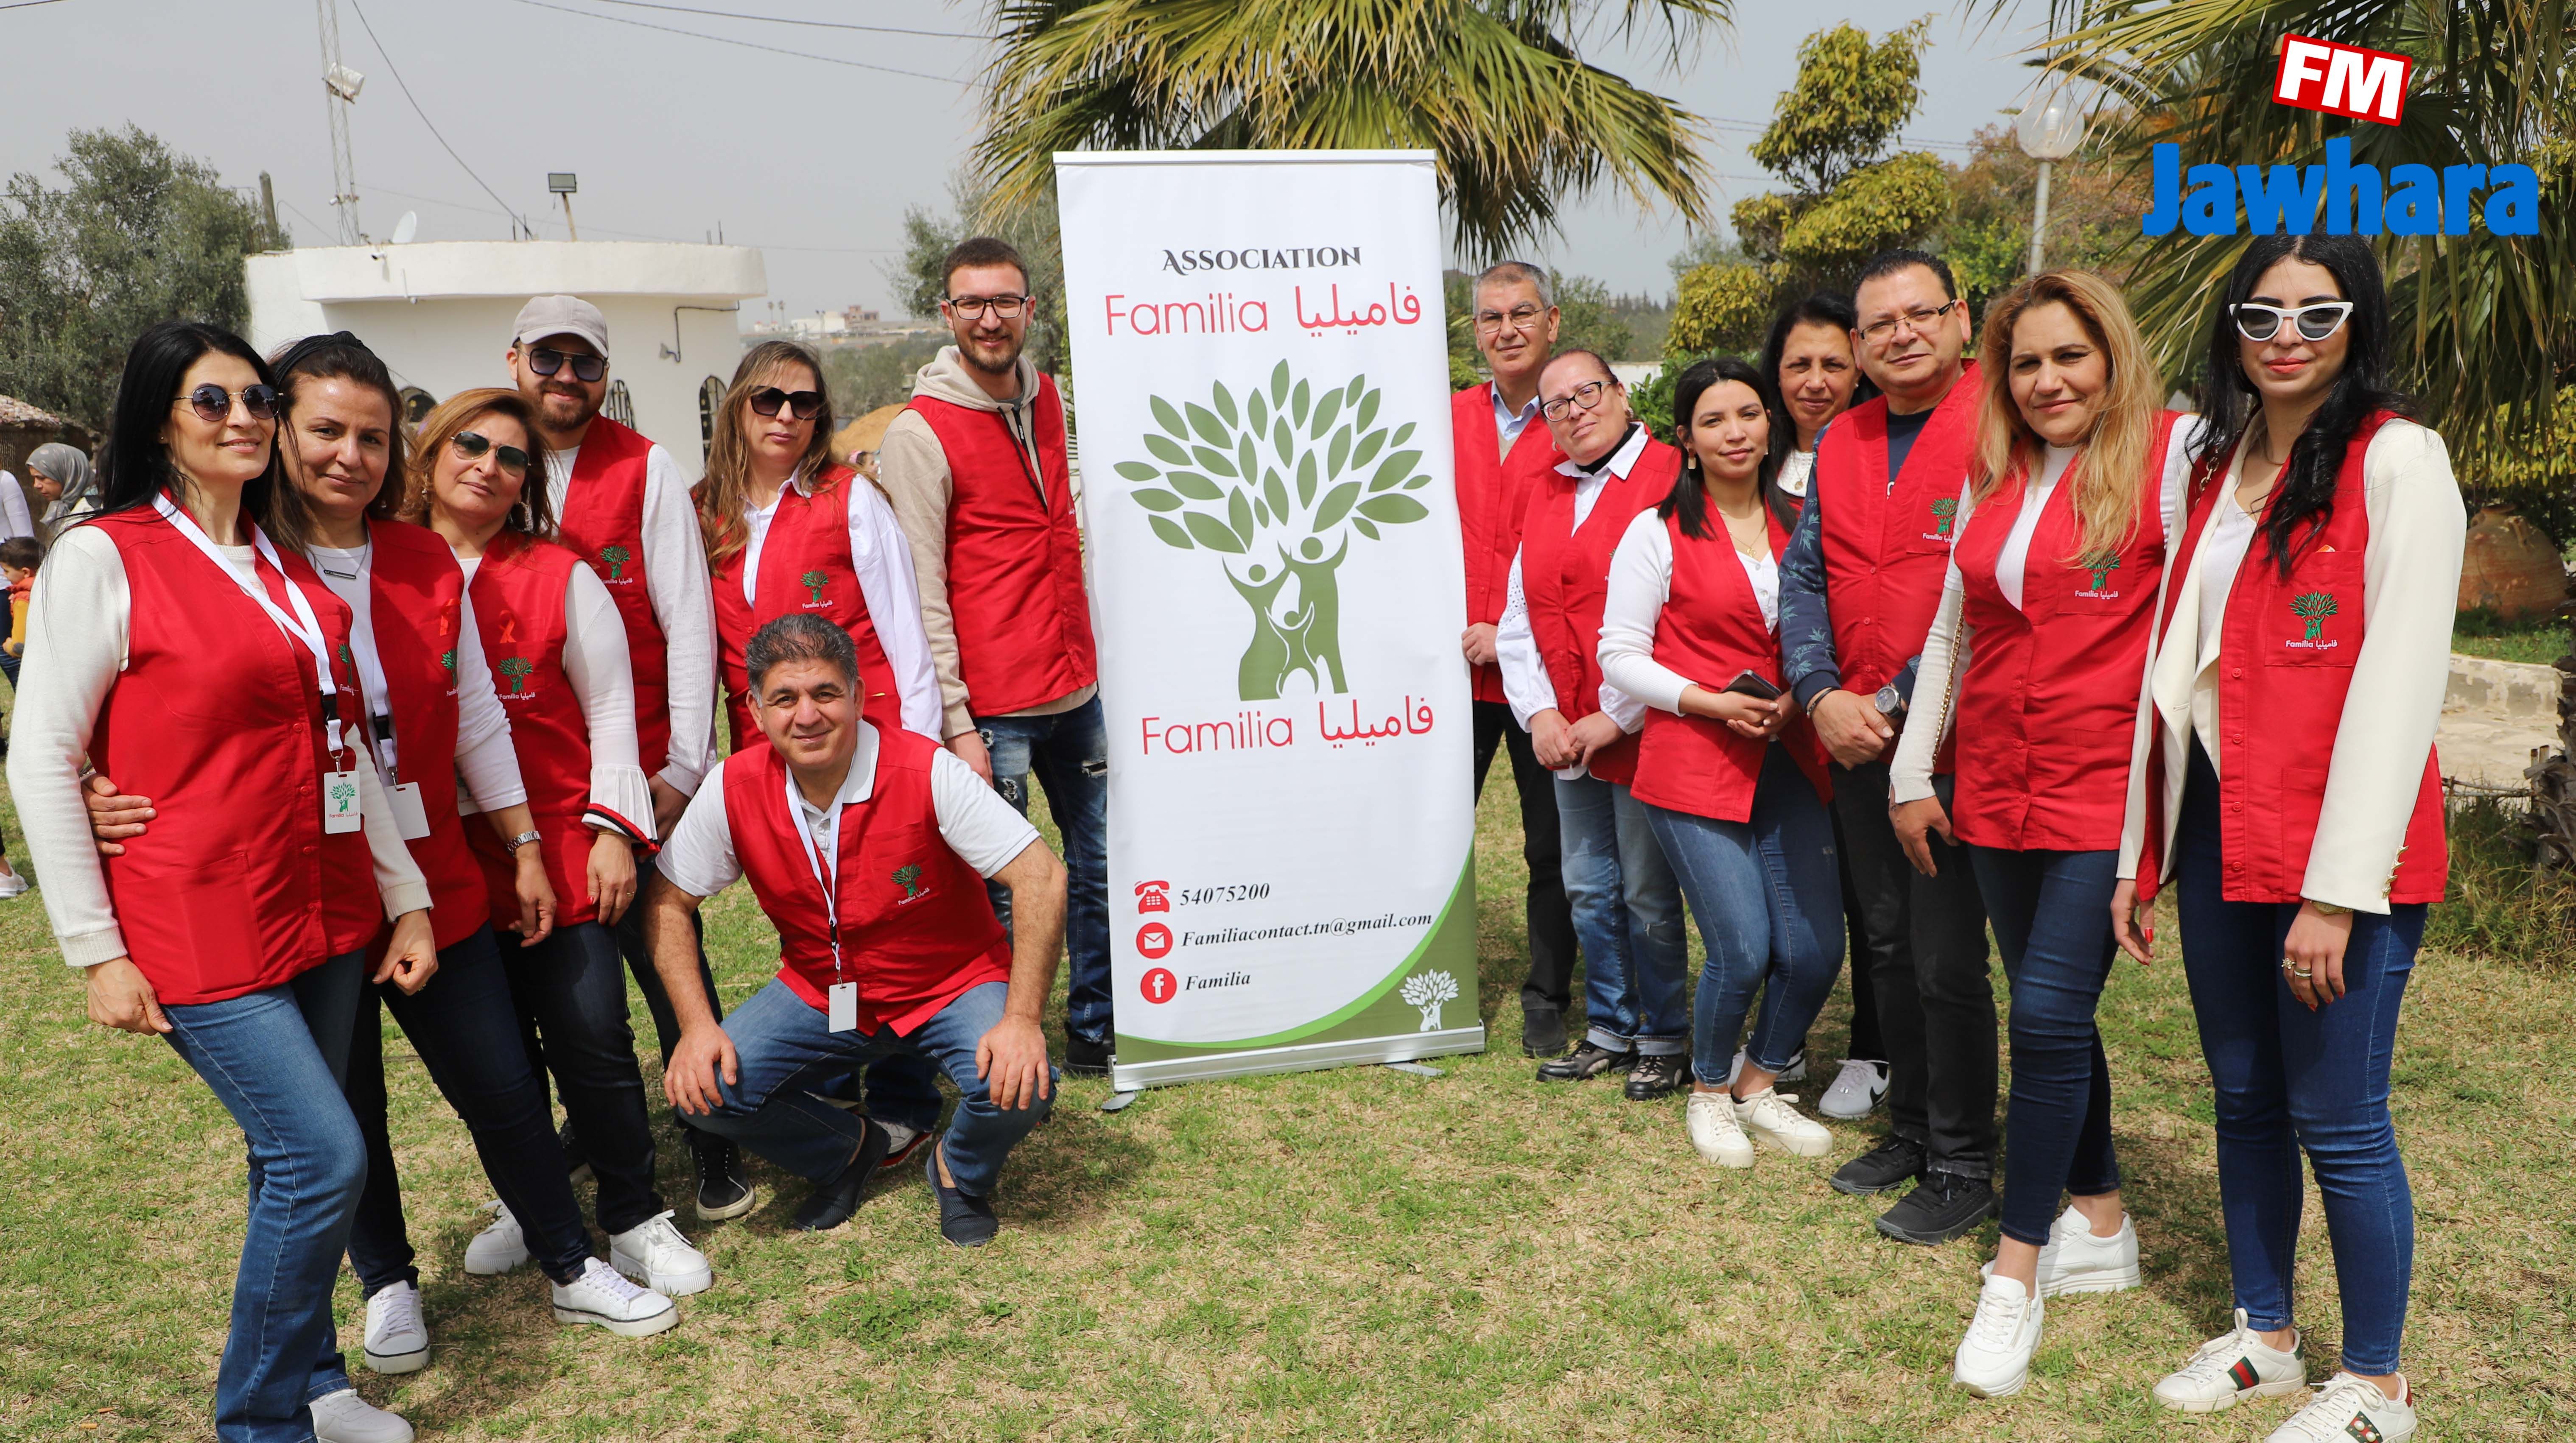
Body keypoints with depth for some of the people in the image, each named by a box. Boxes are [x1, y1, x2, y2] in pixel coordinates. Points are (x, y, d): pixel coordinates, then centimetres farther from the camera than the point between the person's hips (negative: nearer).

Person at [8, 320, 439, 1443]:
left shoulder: (289, 567, 12)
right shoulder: (102, 558, -7)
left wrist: (407, 897, 10)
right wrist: (96, 951, -10)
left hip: (324, 913, 6)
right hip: (200, 926, -6)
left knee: (294, 1161, 14)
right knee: (325, 1157, -10)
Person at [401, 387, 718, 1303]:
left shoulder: (560, 576, 2)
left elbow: (610, 710, 2)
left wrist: (613, 828, -7)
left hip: (560, 849, -2)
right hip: (446, 866, 2)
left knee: (591, 1037, -4)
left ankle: (633, 1218, 12)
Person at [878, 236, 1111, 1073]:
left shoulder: (1047, 401, 11)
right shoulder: (921, 432, -9)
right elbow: (920, 592, -12)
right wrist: (955, 721, -15)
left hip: (1075, 688, 6)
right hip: (992, 709, -6)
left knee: (1100, 865, 13)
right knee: (999, 887, 2)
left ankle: (1095, 1032, 28)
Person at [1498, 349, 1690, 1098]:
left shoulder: (1670, 480, -10)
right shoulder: (1546, 495, 14)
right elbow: (1518, 615, 12)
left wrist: (1615, 717, -16)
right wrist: (1540, 714, -1)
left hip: (1639, 731, -7)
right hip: (1564, 737, 7)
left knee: (1648, 895, 3)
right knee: (1589, 891, 15)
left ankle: (1665, 1041, 19)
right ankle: (1611, 1031, 29)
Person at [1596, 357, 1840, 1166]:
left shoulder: (1799, 524, 11)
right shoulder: (1659, 531, -1)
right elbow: (1620, 654, -3)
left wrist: (1802, 698, -3)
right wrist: (1712, 702, -14)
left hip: (1790, 764, 4)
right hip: (1693, 766, -4)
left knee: (1815, 950, -1)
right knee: (1743, 950, -9)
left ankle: (1758, 1085, 26)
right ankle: (1708, 1092, 19)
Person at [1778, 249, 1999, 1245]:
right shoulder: (1840, 443, 11)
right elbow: (1803, 576, 11)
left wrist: (1901, 699, -17)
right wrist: (1822, 696, -4)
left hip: (1956, 741, -6)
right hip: (1855, 741, 7)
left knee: (1947, 960, -1)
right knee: (1887, 945, 16)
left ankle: (1963, 1169, 16)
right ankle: (1910, 1131, 33)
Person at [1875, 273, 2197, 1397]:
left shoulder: (2169, 452, -6)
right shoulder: (1990, 476, 12)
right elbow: (1950, 629, 16)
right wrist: (1911, 772, 14)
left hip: (2106, 787, -6)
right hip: (1996, 787, 6)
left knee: (2049, 1017, -8)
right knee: (2053, 1015, 14)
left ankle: (2017, 1272, 6)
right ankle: (2102, 1230, 31)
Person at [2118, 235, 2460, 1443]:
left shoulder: (2397, 458, -6)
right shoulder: (2215, 467, 14)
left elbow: (2398, 679, -13)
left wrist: (2337, 888, -18)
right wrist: (2139, 852, 11)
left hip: (2340, 842, -6)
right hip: (2217, 826, 6)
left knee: (2336, 1117, 1)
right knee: (2242, 1097, 14)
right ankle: (2264, 1336, 30)